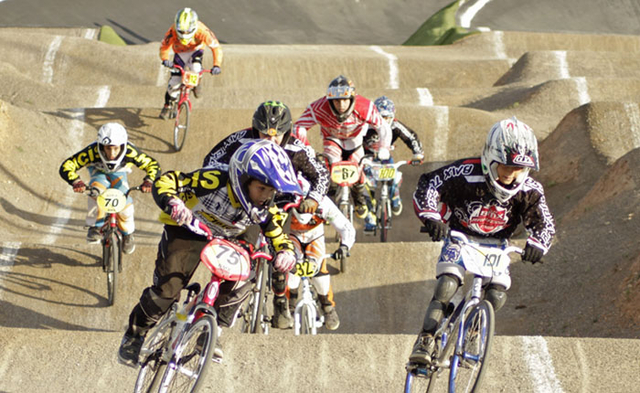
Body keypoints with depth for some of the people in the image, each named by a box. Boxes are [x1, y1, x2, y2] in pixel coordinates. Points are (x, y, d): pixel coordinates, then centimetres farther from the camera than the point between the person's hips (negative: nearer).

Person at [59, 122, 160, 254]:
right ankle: (95, 226, -18)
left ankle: (127, 234, 11)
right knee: (97, 190, -34)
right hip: (98, 172, -1)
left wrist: (148, 181, -43)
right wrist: (76, 182, -57)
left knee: (124, 203, -19)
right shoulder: (92, 151, -41)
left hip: (118, 174, 1)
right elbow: (66, 166, -39)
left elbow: (152, 165, -24)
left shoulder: (130, 152, -38)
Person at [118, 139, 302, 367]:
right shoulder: (215, 181, -34)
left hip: (226, 239, 4)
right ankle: (134, 335, 8)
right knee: (168, 287, -15)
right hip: (185, 231, -4)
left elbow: (279, 237, -8)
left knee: (240, 283, -20)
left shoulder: (265, 209, -19)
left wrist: (286, 253, -33)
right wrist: (173, 203, -55)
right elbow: (166, 181, -32)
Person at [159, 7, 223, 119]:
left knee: (195, 69, -33)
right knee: (174, 83, -7)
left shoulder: (202, 31, -37)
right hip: (180, 53, 1)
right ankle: (167, 106, 21)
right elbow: (164, 46, -25)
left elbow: (216, 47, -33)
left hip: (196, 51, -1)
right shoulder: (173, 31, -35)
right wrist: (165, 59, -46)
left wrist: (216, 65, -45)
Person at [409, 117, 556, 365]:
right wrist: (431, 217, -40)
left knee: (497, 296, -16)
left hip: (495, 245, 2)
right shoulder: (466, 174, -28)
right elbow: (427, 186, -23)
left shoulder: (529, 191, -18)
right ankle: (425, 342, -20)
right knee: (447, 285, -25)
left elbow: (544, 223, -12)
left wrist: (537, 244, -34)